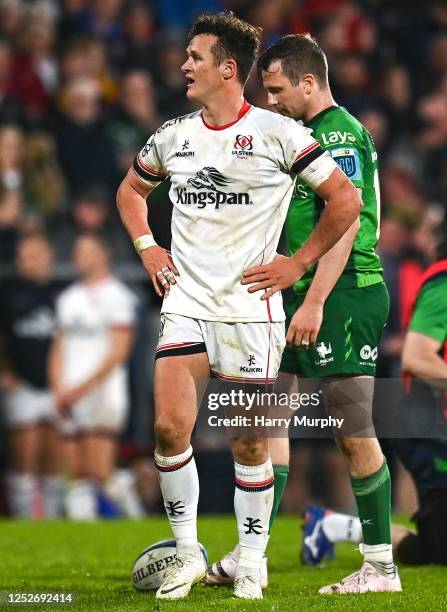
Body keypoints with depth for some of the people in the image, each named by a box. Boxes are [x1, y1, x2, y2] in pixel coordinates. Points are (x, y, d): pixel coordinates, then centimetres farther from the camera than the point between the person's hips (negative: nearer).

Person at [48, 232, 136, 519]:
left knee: (98, 474, -13)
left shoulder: (115, 296, -5)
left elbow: (118, 351, -12)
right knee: (77, 477, 5)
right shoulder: (69, 298, 18)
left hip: (101, 395, -7)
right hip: (70, 399, 7)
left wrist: (82, 388, -14)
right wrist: (59, 390, 3)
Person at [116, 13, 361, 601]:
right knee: (170, 427, -10)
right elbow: (131, 189, 28)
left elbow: (346, 199, -4)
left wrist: (298, 264, -5)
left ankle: (250, 562, 15)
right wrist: (147, 247, 13)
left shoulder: (276, 133, -7)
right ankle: (188, 554, 5)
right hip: (185, 304, 4)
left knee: (249, 443, 1)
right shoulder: (172, 135, 9)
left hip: (251, 310, -3)